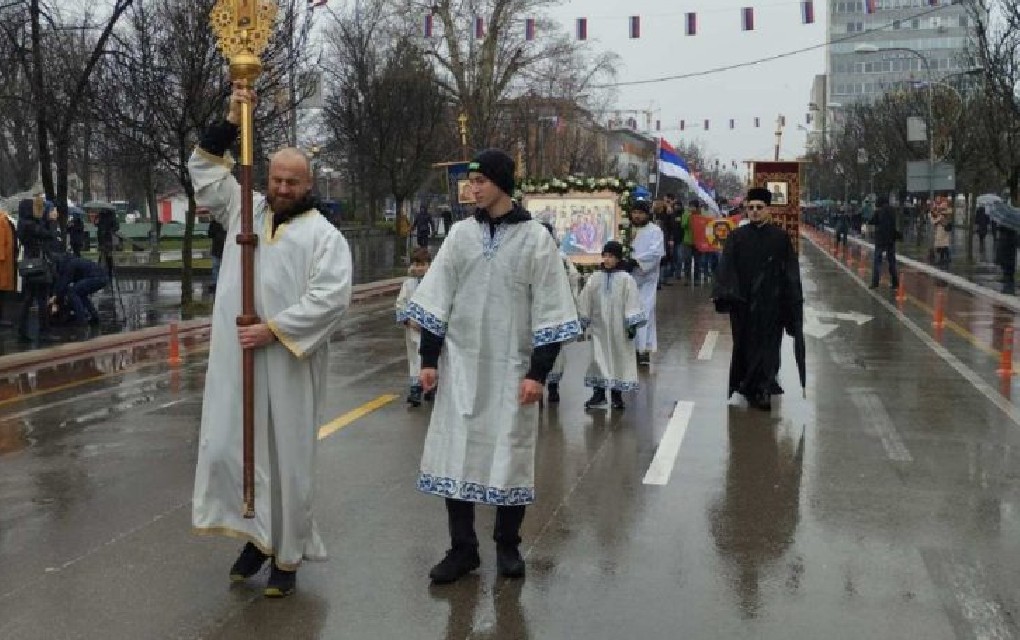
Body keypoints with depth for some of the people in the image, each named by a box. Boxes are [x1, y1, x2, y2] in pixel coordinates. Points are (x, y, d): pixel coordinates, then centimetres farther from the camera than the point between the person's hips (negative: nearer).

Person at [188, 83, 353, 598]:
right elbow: (203, 169, 13)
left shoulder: (324, 235, -3)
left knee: (284, 457, 2)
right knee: (229, 448, 5)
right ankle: (257, 535, 23)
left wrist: (274, 329, -18)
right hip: (235, 360, 4)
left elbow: (331, 297, -14)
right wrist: (231, 121, 0)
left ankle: (286, 553, 14)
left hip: (287, 364, -4)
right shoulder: (244, 210, 11)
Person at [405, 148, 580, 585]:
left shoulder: (535, 238, -4)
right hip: (461, 365, 3)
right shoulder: (461, 233, 4)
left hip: (511, 369, -2)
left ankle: (507, 545, 24)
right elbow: (437, 300, 6)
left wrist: (538, 372, -10)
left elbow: (549, 311, -5)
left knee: (509, 458, 6)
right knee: (455, 455, 3)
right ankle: (462, 549, 16)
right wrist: (429, 359, 2)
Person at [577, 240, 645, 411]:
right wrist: (583, 320, 9)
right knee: (598, 358, 3)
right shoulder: (595, 278, 3)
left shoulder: (626, 279, -5)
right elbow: (585, 301, 9)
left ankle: (617, 394, 17)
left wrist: (632, 324, -11)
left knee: (619, 357, 6)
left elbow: (632, 303, -7)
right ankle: (599, 394, 11)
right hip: (599, 328, 2)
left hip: (619, 328, -2)